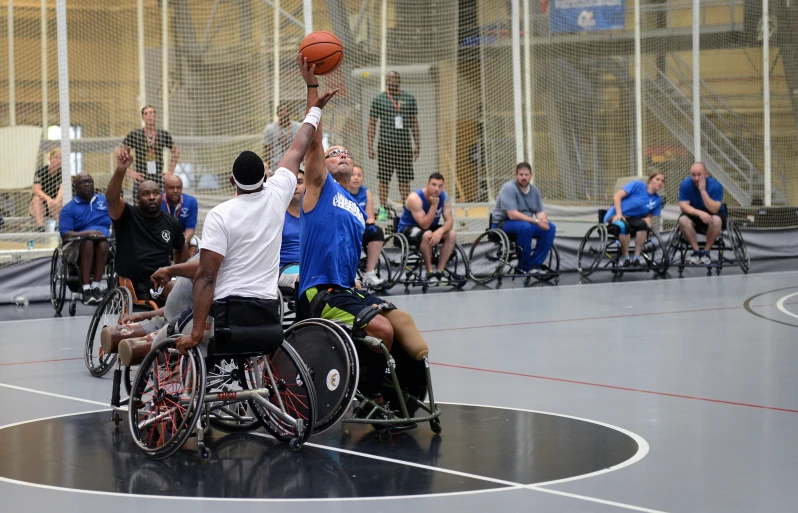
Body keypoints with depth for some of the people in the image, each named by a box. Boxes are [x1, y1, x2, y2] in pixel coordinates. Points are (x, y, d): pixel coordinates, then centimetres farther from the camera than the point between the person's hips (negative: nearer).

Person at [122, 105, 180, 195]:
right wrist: (129, 172, -3)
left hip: (159, 181, 2)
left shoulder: (163, 135, 6)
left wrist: (171, 171, 12)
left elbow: (176, 151, 21)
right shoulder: (134, 135, -1)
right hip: (141, 180, -2)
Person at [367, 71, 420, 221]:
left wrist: (417, 144, 8)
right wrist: (370, 146, -3)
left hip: (404, 144, 2)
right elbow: (372, 124, 4)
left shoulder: (409, 99, 10)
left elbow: (414, 123, 15)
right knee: (383, 179, -2)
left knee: (405, 179, 5)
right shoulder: (379, 100, 3)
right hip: (385, 145, -2)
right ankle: (383, 210, 3)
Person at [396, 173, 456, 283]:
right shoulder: (415, 198, -27)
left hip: (430, 227, 6)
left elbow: (449, 220, -13)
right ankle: (429, 273, -24)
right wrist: (434, 205, -37)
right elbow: (424, 225, -31)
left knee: (452, 234, -18)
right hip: (407, 229, -6)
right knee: (427, 235, -37)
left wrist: (440, 231, -35)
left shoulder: (443, 197, -10)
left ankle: (439, 271, -14)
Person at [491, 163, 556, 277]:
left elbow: (540, 211, 6)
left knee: (550, 228, -14)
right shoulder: (509, 188, -17)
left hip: (527, 222, 7)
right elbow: (513, 215, -26)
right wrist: (536, 221, -29)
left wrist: (542, 219, -21)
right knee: (526, 227, -37)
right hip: (503, 223, -7)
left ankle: (535, 264, -11)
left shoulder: (534, 190, 7)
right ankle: (525, 267, -22)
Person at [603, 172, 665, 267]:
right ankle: (626, 258, -26)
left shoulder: (657, 200, 6)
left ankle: (636, 258, -23)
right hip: (615, 216, -4)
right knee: (624, 226, -40)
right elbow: (617, 196, -10)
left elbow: (649, 215, 13)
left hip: (632, 219, 4)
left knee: (643, 224, -32)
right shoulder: (638, 185, -8)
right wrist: (619, 213, -20)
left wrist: (648, 219, -12)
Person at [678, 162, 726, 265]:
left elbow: (714, 210, -30)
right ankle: (696, 251, -17)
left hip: (712, 215, -2)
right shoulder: (685, 185, -16)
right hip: (694, 215, 2)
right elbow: (683, 206, -20)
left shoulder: (715, 185, -21)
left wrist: (703, 190, -36)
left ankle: (706, 251, -17)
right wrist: (699, 213, -38)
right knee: (683, 220, -31)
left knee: (716, 220, -36)